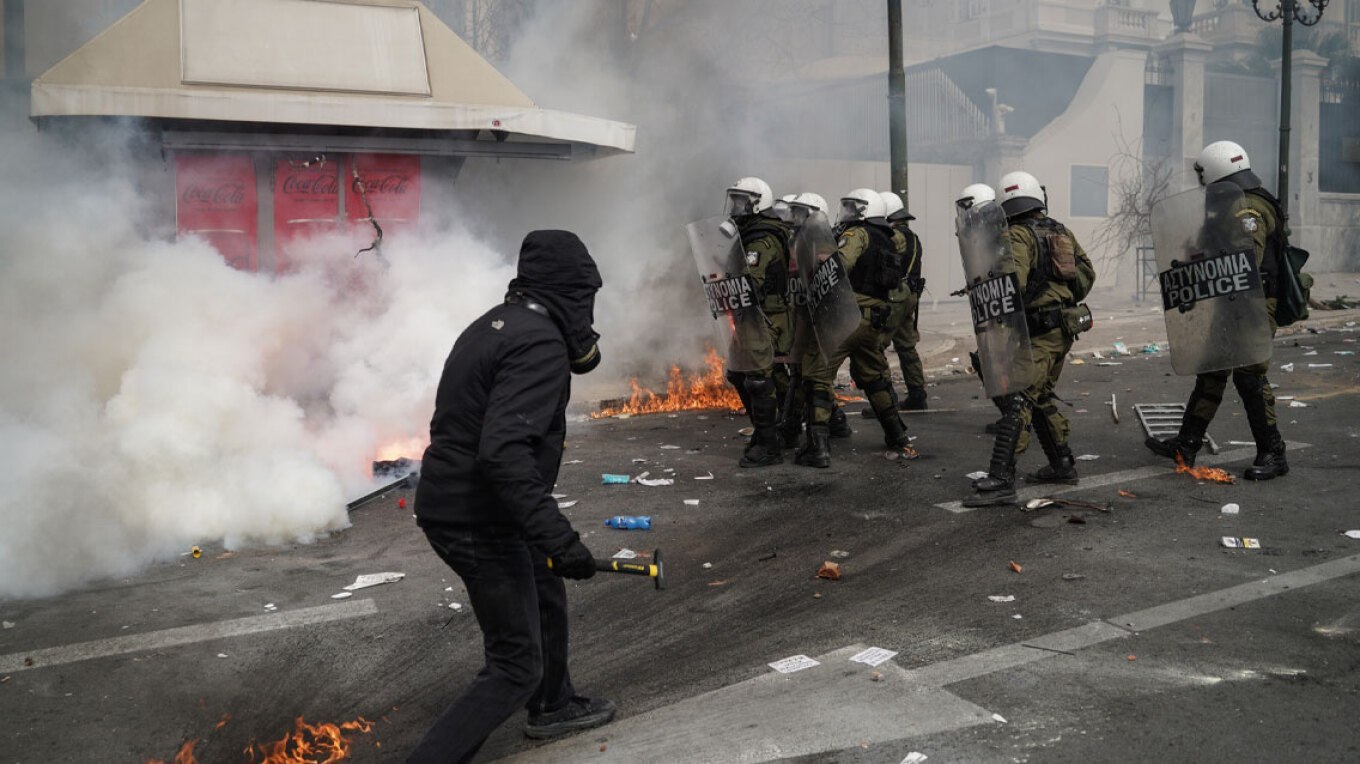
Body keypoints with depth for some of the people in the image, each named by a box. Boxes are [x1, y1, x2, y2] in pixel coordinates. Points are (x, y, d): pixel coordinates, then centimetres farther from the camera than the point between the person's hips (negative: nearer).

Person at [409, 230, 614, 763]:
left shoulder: (499, 322, 8)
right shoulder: (541, 343, -21)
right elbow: (504, 453, -31)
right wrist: (559, 539, -31)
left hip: (450, 500, 10)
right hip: (479, 519, -10)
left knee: (545, 592, 30)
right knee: (516, 666, 0)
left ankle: (553, 707, 49)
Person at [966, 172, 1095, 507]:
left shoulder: (1017, 236, -11)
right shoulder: (1061, 232, 13)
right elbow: (1086, 273, 18)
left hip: (1039, 333, -9)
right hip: (1065, 327, 9)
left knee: (1017, 400, -14)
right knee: (1040, 398, 21)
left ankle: (1000, 480, -22)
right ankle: (1062, 465, 26)